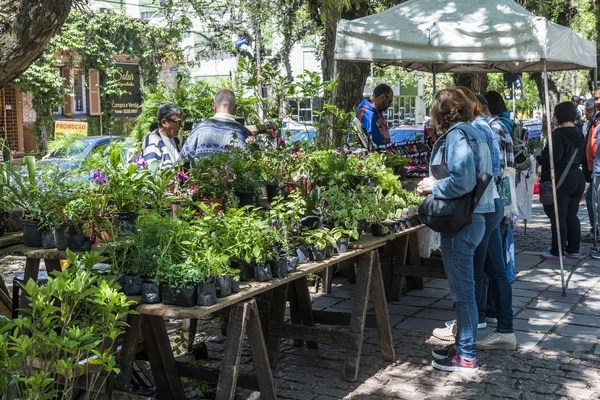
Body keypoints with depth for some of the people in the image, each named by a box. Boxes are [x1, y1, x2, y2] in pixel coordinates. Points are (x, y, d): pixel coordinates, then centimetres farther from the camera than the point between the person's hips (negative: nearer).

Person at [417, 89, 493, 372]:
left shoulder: (456, 134, -14)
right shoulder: (473, 132, 14)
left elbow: (462, 180, -26)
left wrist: (434, 186, -11)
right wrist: (437, 184, 14)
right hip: (474, 218, 10)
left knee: (462, 288, -1)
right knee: (464, 286, 19)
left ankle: (466, 356, 9)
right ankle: (463, 344, 30)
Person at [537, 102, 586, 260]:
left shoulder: (559, 134, -15)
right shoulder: (579, 134, 10)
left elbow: (554, 157, -21)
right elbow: (580, 157, 18)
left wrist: (539, 158, -5)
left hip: (560, 181, -8)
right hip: (578, 178, 8)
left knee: (558, 217, -3)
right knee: (572, 216, 14)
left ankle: (557, 252, 1)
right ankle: (573, 249, 18)